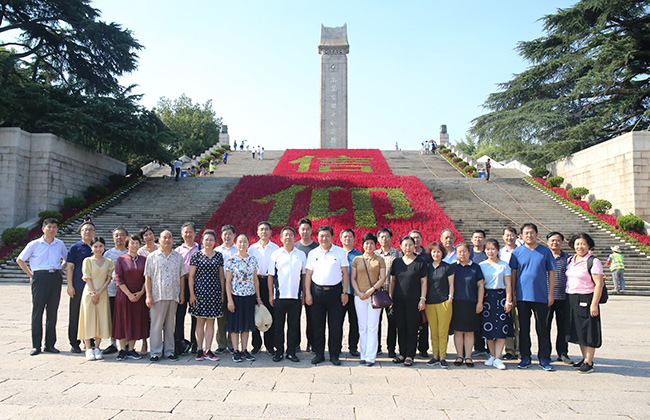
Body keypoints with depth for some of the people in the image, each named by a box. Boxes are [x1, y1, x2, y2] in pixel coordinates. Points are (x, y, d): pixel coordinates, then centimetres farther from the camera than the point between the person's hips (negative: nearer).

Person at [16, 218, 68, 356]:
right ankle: (36, 345, 5)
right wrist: (30, 274, 3)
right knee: (37, 311, -2)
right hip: (40, 277, -3)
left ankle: (50, 344, 12)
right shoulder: (34, 244, 2)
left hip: (55, 277, 3)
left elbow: (67, 259, 26)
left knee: (53, 312, 5)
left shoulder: (60, 244, 11)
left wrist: (61, 269, 11)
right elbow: (20, 260, 9)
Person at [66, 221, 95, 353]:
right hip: (78, 287, -3)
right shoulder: (75, 247, 3)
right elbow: (69, 267, -1)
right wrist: (70, 285, -8)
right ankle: (74, 344, 13)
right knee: (76, 316, 2)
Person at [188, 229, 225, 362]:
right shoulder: (196, 255, 0)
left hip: (214, 291, 2)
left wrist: (222, 293, 7)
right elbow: (191, 275, -1)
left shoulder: (219, 255, 8)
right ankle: (199, 350, 12)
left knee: (211, 321, 5)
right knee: (200, 321, 3)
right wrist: (192, 294, -6)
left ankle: (208, 350, 11)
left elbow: (221, 275, 11)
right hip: (200, 290, -2)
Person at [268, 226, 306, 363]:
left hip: (295, 296, 1)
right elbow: (271, 275, 4)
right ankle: (279, 351, 17)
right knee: (278, 325, 5)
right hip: (279, 296, -1)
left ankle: (291, 352, 16)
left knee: (294, 325, 6)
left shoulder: (301, 254, 8)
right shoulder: (276, 254, 4)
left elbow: (304, 275, 11)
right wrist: (270, 295, 0)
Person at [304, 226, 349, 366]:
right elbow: (308, 274, 8)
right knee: (318, 324, 6)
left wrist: (344, 292, -1)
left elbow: (345, 273, 5)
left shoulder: (340, 252, 4)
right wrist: (307, 294, 2)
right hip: (317, 290, 1)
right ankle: (318, 353, 18)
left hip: (335, 291, -1)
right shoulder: (313, 253, 9)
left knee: (335, 325, 2)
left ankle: (334, 355, 13)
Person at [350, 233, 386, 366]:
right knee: (362, 327, 5)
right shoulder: (357, 259, 11)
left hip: (375, 296, -1)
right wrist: (359, 292, -5)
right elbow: (352, 278, 8)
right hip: (359, 296, 2)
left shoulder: (380, 260, 7)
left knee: (372, 327, -3)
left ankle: (370, 357, 1)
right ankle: (363, 355, 12)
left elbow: (383, 278, 1)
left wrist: (371, 290, -11)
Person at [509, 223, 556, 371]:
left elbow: (551, 273, 6)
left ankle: (544, 359, 16)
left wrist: (551, 294, 1)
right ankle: (525, 358, 18)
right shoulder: (517, 252, 3)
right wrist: (512, 294, 2)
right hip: (522, 296, 1)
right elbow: (513, 274, 6)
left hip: (541, 296, -1)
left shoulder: (545, 251, 3)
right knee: (524, 327, 7)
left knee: (542, 328, 5)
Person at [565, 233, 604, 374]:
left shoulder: (593, 262, -10)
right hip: (571, 299, 7)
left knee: (588, 331, -1)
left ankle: (588, 363, 6)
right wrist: (568, 300, 14)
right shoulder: (570, 260, 11)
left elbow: (599, 284, -13)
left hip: (585, 299, -7)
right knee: (577, 330, 14)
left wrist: (594, 304, -19)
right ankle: (585, 358, 26)